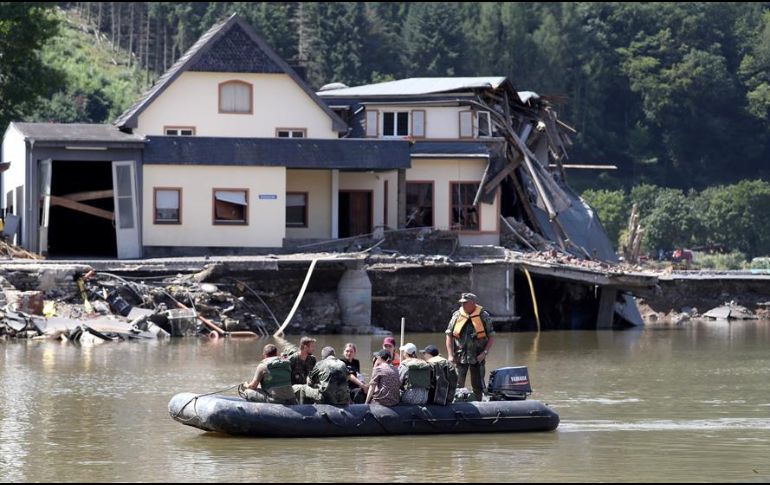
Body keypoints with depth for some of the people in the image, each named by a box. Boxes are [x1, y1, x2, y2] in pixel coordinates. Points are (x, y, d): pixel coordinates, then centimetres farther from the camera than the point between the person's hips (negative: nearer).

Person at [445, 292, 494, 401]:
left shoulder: (483, 316, -1)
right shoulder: (457, 316, 2)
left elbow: (491, 337, 2)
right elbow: (449, 336, 5)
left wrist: (484, 353, -9)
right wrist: (450, 355, -3)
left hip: (477, 358, -1)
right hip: (460, 357, 1)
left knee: (478, 386, 4)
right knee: (457, 385, -1)